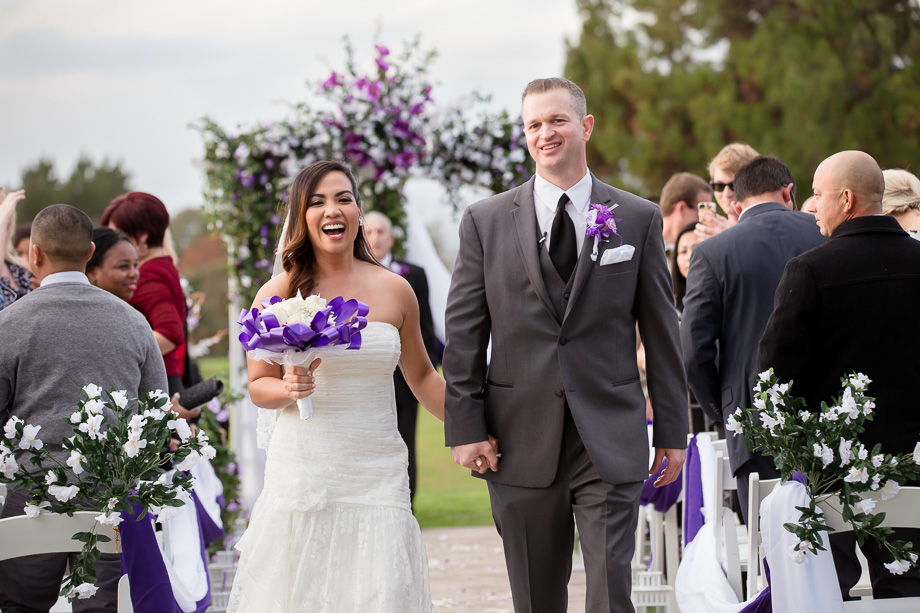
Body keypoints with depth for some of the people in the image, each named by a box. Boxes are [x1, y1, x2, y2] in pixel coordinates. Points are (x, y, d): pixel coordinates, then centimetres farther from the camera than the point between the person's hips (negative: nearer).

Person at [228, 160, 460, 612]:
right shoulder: (277, 295, 0)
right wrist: (289, 389, -14)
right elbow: (257, 386, 7)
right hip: (303, 470, -1)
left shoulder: (395, 291, 5)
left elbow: (421, 376, 17)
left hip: (377, 473, 2)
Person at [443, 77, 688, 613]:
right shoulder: (485, 222, 5)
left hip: (610, 442, -1)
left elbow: (662, 332, 7)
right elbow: (464, 334, 4)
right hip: (521, 443, 1)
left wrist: (673, 430, 5)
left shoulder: (639, 219, 5)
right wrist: (466, 428, -2)